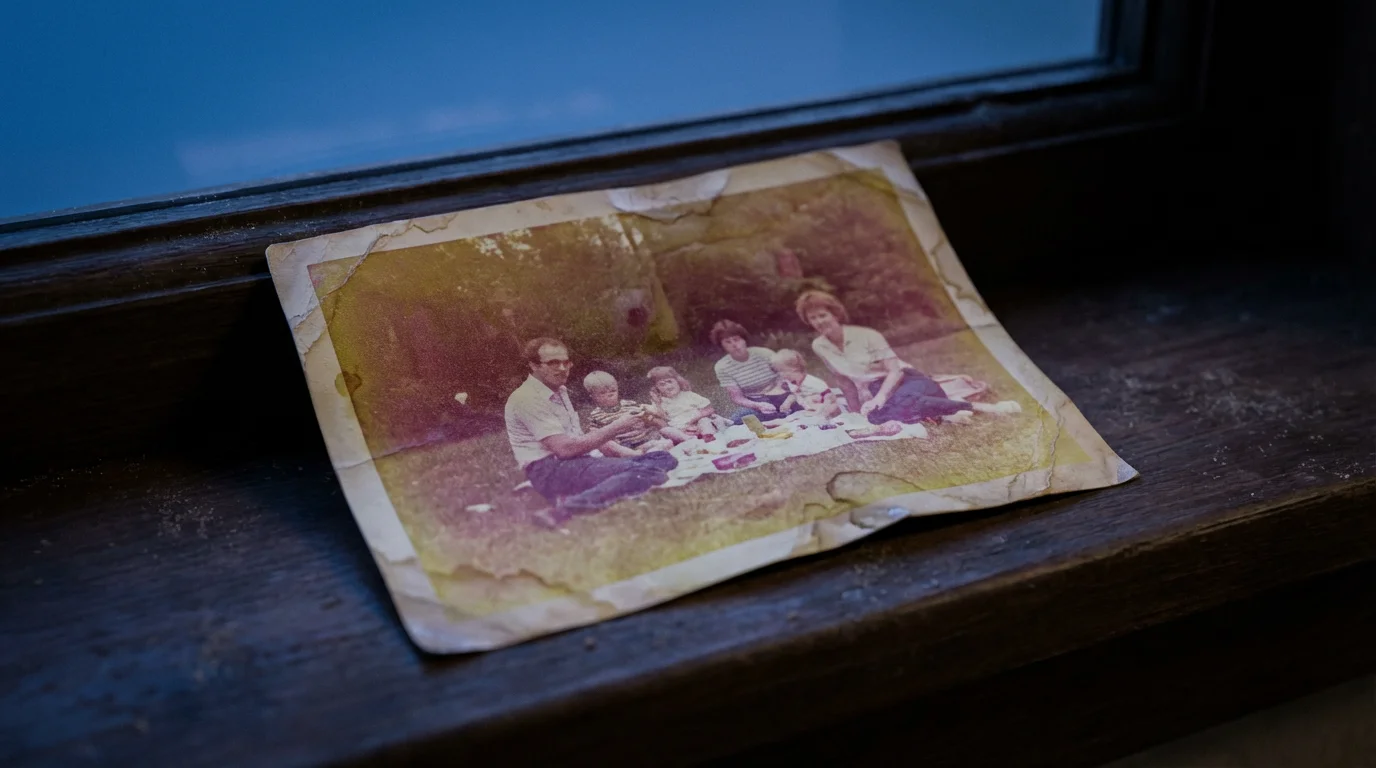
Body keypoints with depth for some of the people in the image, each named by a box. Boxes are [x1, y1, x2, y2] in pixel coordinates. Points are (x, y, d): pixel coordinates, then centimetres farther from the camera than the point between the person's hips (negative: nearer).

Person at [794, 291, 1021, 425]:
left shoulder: (867, 335, -10)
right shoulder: (819, 346, 3)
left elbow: (895, 371, -13)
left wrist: (879, 398, -28)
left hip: (907, 381, -3)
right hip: (878, 393, 3)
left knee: (904, 401, -44)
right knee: (876, 416, -39)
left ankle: (980, 407, -38)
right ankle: (944, 416, -32)